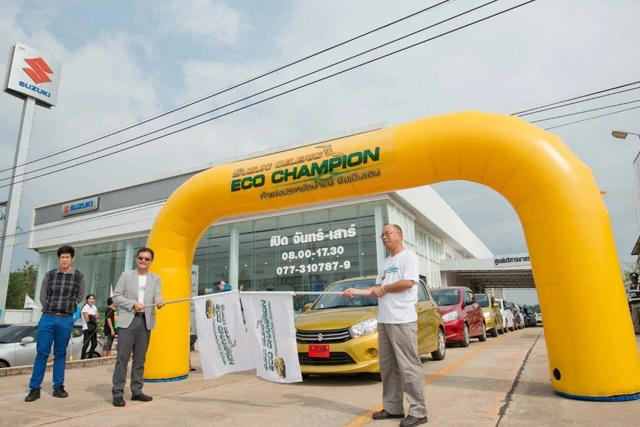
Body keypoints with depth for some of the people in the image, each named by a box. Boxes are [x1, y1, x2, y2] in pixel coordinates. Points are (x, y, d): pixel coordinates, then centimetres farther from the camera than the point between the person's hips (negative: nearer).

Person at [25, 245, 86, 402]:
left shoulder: (79, 276, 1)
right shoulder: (49, 275, 4)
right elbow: (42, 296, 10)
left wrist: (67, 308, 8)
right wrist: (51, 310, 6)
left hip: (66, 320, -1)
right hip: (47, 318, 1)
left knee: (60, 354, 8)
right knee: (41, 353, 1)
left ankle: (58, 386, 15)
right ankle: (35, 388, 9)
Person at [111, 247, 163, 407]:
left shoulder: (156, 279, 11)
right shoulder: (126, 275, 6)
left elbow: (157, 296, -2)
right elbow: (116, 296, 1)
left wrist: (159, 302, -25)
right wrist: (133, 304, -13)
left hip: (145, 321, 2)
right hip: (128, 320, -2)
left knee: (140, 358, 8)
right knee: (122, 356, -5)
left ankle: (136, 391, 16)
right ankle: (118, 393, 1)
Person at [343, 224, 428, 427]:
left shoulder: (408, 256, -4)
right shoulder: (385, 264, 20)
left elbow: (408, 282, -16)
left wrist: (384, 289, -5)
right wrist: (356, 291, 6)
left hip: (402, 320, -8)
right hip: (384, 320, 9)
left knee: (408, 366, -5)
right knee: (387, 366, 13)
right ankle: (392, 407, 23)